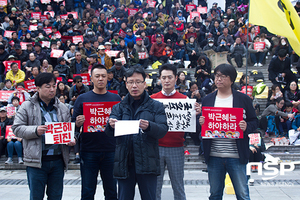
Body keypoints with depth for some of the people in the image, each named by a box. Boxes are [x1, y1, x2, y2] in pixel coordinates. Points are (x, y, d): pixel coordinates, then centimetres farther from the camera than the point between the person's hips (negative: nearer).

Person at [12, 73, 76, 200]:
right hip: (36, 161, -3)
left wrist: (71, 140, -3)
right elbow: (16, 128, -3)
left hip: (58, 160, 4)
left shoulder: (62, 108, 12)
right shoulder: (27, 107, 0)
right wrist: (35, 131, -19)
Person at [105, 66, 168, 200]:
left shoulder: (156, 106, 6)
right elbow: (109, 133, 1)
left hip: (147, 163, -2)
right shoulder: (119, 107, 12)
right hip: (124, 163, 2)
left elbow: (163, 130, -6)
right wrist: (111, 126, -23)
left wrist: (149, 127, -27)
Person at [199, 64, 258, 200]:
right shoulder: (207, 100, 10)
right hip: (214, 156, 3)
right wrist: (201, 122, -10)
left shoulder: (243, 99, 3)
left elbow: (254, 122, 6)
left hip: (236, 156, -2)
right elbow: (202, 122, 13)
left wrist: (246, 127, -16)